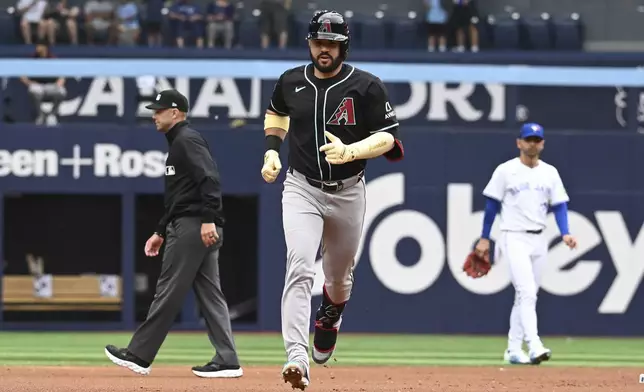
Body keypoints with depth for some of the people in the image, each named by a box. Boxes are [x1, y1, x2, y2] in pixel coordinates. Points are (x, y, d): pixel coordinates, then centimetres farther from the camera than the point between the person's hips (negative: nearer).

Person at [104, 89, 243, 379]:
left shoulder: (187, 140, -9)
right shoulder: (177, 143, 24)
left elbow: (209, 179, -22)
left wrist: (208, 220, -30)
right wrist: (161, 232, 28)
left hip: (194, 227, -11)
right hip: (193, 228, 11)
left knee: (169, 292, -6)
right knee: (209, 293, 6)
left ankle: (139, 355, -3)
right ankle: (227, 361, 3)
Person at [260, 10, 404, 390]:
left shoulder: (367, 87, -9)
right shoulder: (291, 82, 0)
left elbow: (388, 138, -11)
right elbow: (276, 114, 23)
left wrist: (350, 152, -28)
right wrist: (272, 149, 6)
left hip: (348, 193, 0)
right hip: (302, 190, 0)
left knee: (340, 276, 17)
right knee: (300, 269, -21)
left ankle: (330, 319, 54)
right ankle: (298, 359, -32)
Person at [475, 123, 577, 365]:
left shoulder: (550, 172, 9)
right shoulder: (506, 171, -3)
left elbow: (559, 205, 6)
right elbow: (492, 205, 1)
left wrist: (565, 233, -10)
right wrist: (484, 238, 0)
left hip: (538, 240, 5)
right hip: (514, 238, -5)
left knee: (527, 297, 9)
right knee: (527, 293, -18)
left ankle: (513, 350, 16)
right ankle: (535, 347, -27)